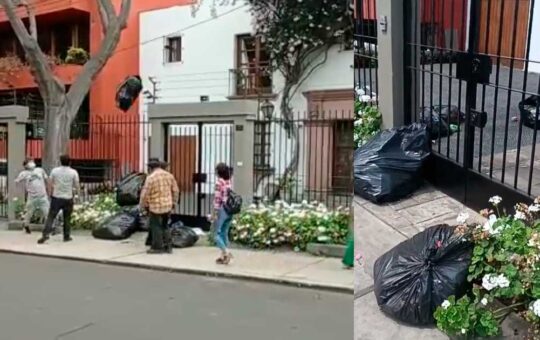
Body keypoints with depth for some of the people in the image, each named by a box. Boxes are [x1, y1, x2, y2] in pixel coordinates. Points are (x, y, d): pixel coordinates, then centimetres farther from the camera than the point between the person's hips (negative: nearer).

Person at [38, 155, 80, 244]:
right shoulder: (73, 172, -5)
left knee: (51, 217, 2)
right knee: (67, 218, 11)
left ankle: (45, 234, -10)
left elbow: (50, 184, 4)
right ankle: (67, 236, 16)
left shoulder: (55, 171, -1)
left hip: (56, 197, 0)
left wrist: (51, 194, 17)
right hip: (68, 198, 0)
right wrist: (76, 193, 17)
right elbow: (76, 186, -2)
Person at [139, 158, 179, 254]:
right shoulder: (169, 175, 5)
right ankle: (168, 246, 20)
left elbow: (145, 194, -13)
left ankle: (157, 247, 11)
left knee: (156, 227, 6)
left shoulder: (151, 177, -14)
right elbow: (175, 191, 10)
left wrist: (142, 206, 1)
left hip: (155, 207, -6)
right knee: (165, 226, 18)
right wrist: (173, 203, 20)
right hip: (167, 206, 6)